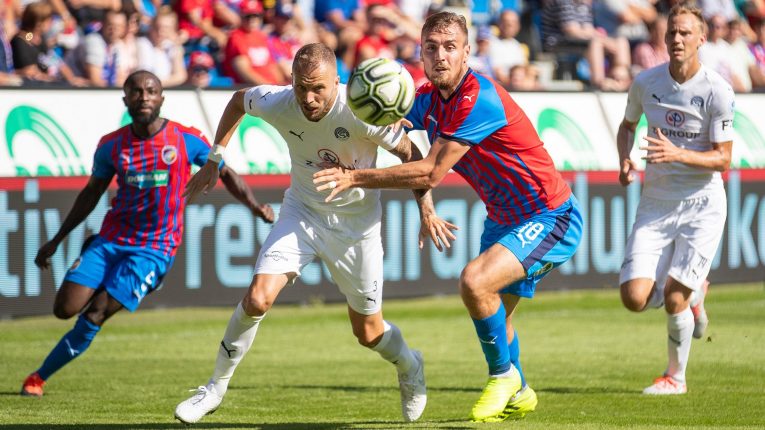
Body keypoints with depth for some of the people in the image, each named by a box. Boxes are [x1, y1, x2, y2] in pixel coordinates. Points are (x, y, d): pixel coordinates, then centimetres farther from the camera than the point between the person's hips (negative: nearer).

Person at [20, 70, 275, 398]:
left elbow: (225, 174, 6)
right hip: (110, 240, 3)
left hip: (154, 250, -3)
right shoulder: (111, 146, 2)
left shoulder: (187, 139, -6)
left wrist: (255, 206, -11)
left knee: (93, 317, -13)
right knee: (65, 309, -13)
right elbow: (92, 193, 16)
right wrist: (56, 241, 18)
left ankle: (39, 377, 3)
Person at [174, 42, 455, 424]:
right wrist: (213, 161, 4)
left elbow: (409, 153, -14)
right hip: (301, 212, 2)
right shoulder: (276, 103, -19)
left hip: (356, 222, -2)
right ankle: (216, 388, 1)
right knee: (257, 299, -18)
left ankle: (409, 367, 43)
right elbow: (238, 100, 5)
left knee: (368, 333, 8)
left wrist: (426, 209, -21)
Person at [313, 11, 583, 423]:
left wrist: (355, 177, -25)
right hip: (504, 218, 9)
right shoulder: (429, 99, -1)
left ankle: (503, 375, -4)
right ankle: (518, 394, 48)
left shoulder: (479, 100, -28)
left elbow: (431, 172, -28)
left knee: (475, 281, -28)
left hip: (551, 218, -9)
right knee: (492, 313, 20)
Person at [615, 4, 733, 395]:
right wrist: (625, 160, -1)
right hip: (655, 204, 4)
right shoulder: (646, 82, 0)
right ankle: (694, 294, 24)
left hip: (702, 205, -4)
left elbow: (723, 159, -12)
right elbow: (627, 126, 19)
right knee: (635, 298, -10)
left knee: (673, 297, -11)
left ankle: (676, 376, 16)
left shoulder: (717, 91, -12)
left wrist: (677, 154, -28)